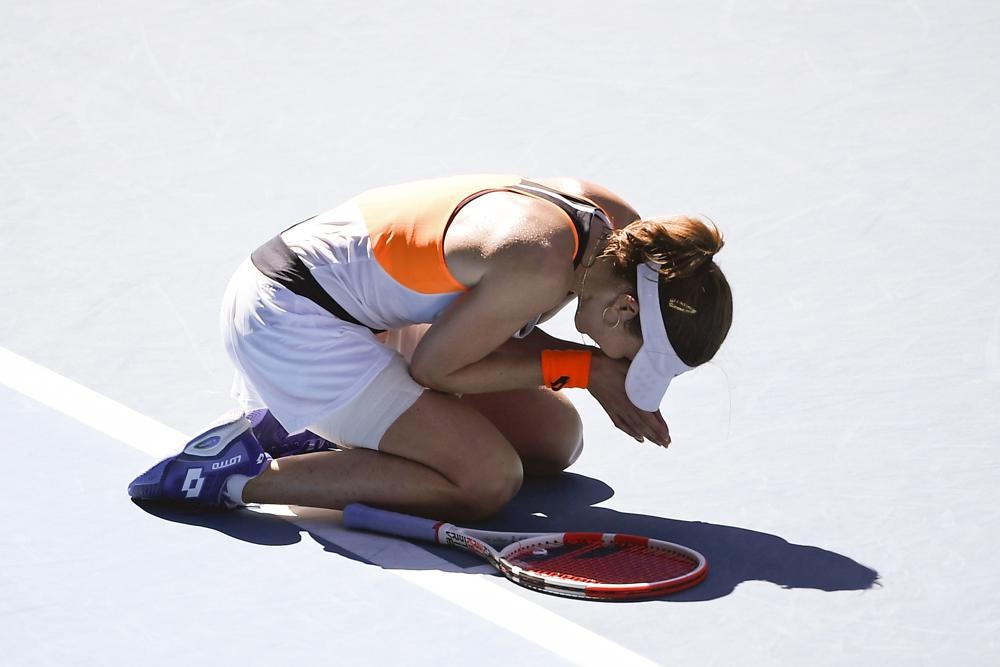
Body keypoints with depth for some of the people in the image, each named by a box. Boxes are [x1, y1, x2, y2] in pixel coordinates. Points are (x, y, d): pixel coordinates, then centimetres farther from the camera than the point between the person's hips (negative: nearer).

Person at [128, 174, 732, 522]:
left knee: (556, 435, 11)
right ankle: (241, 473, -12)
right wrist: (584, 369, -16)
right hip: (291, 316, -10)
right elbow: (434, 365, -19)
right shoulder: (541, 264, -31)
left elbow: (498, 329, 6)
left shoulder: (623, 232, -5)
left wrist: (610, 384, -9)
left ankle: (302, 428, 13)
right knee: (488, 480, -17)